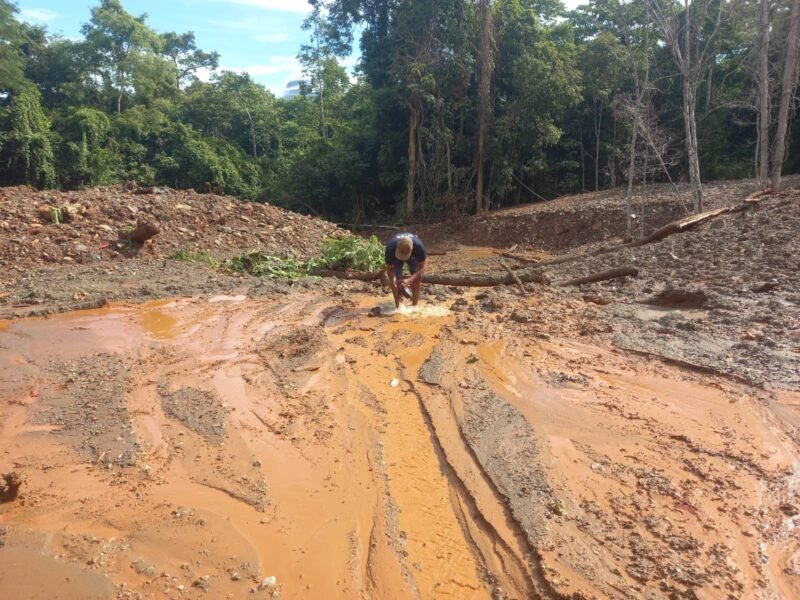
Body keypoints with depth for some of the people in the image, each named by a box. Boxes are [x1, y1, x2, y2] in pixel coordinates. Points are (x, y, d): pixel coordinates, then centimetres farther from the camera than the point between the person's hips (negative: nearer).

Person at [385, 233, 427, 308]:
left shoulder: (419, 246, -43)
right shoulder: (390, 248, -41)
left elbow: (422, 267, -30)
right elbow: (390, 269, -27)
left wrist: (409, 280, -45)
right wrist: (394, 287, -39)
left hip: (413, 256, 0)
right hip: (396, 256, 0)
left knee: (417, 277, -17)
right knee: (397, 279, -17)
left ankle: (414, 305, -4)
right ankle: (397, 306, -1)